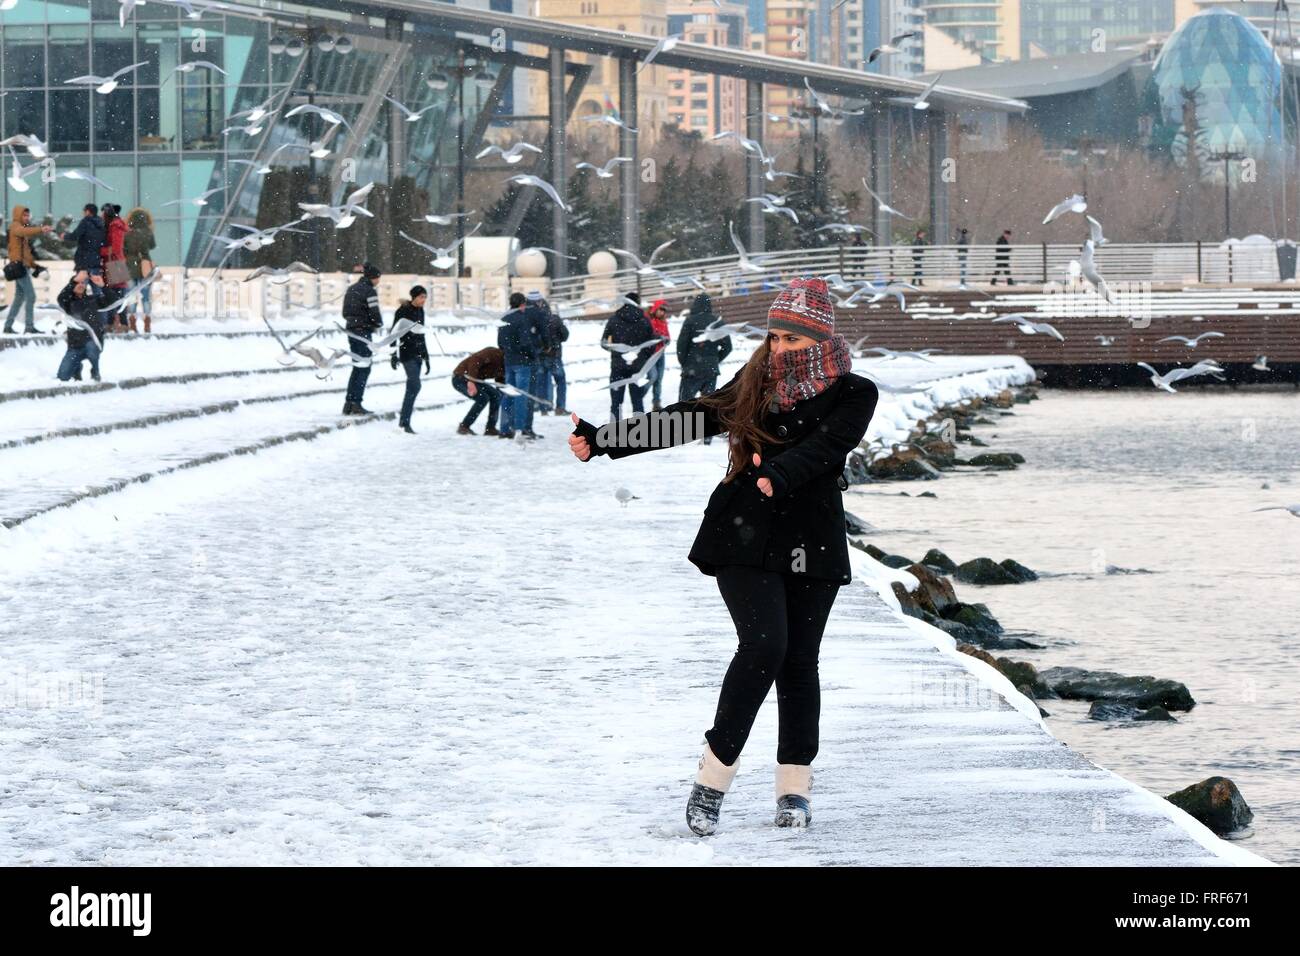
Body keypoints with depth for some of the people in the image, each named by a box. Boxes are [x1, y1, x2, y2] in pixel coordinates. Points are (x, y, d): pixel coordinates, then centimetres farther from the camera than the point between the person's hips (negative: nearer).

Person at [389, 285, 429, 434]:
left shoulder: (420, 311, 13)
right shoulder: (403, 311, -9)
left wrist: (426, 357, 20)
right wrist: (394, 354, -16)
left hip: (418, 354, 7)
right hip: (407, 353, -7)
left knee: (412, 387, 5)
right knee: (415, 386, -16)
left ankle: (403, 420, 10)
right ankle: (405, 422, -13)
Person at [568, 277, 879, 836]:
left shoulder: (852, 395, -2)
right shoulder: (756, 383, 7)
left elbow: (826, 445, -21)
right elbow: (691, 418, 6)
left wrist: (782, 474, -42)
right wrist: (605, 442, 0)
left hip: (810, 546, 0)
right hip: (744, 538, 0)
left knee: (799, 661, 3)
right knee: (764, 644, -16)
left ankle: (795, 788, 14)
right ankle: (713, 777, -10)